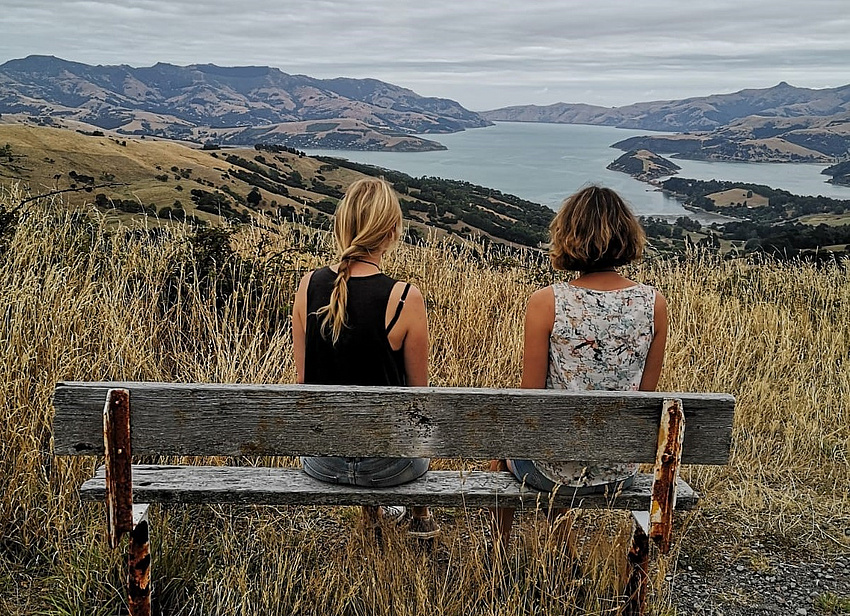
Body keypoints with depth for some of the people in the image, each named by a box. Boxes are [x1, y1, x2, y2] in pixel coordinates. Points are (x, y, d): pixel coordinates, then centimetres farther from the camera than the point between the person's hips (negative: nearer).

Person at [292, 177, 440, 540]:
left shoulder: (308, 286, -10)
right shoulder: (405, 298, -20)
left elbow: (303, 377, 0)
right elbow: (418, 391, -8)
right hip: (385, 464, -3)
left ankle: (373, 511, 55)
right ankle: (422, 517, 54)